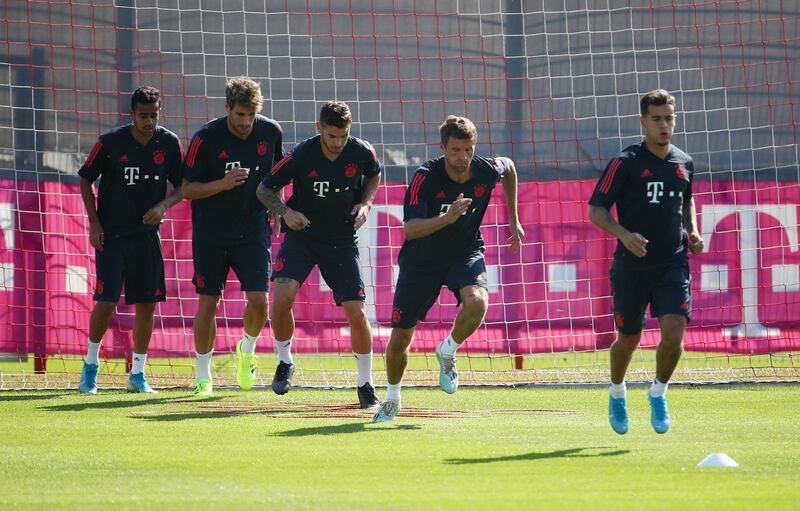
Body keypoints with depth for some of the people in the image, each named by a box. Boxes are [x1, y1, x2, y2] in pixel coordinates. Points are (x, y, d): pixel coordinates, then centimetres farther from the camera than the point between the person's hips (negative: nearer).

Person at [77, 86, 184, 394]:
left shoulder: (169, 144, -1)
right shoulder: (110, 142, -9)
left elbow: (181, 186, 9)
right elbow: (86, 180, 2)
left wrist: (163, 206, -11)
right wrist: (94, 223, -5)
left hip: (147, 235, 3)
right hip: (111, 235, -3)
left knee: (147, 304, 3)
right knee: (106, 302, -10)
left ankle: (138, 373, 15)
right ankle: (91, 363, 11)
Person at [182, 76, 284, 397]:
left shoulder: (271, 132, -4)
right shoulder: (206, 138, -14)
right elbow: (188, 189, -11)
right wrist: (223, 184, -26)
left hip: (253, 229, 2)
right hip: (211, 234, -2)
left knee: (259, 299, -11)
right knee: (208, 303, 1)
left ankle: (247, 350, 20)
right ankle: (203, 376, 15)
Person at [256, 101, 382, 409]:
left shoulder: (362, 153, -11)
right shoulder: (301, 156, -18)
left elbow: (374, 176, 13)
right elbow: (264, 189, -7)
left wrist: (365, 203, -5)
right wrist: (285, 212, -25)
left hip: (343, 241, 1)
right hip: (302, 236, -1)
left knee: (356, 312, -5)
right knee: (282, 297, -22)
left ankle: (365, 385, 13)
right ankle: (285, 362, 5)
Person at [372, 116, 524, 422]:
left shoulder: (487, 171, -16)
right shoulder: (425, 178, -25)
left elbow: (509, 167, 11)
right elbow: (410, 229, -32)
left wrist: (513, 221, 15)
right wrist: (446, 218, -48)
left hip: (465, 253, 1)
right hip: (422, 258, -1)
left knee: (477, 302, -32)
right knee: (401, 336, 3)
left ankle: (447, 352, -1)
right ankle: (392, 399, 30)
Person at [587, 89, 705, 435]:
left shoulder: (684, 164, 7)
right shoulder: (625, 163, -8)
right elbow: (596, 210, -9)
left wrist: (692, 231, 10)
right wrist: (624, 235, -25)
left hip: (673, 264, 3)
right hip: (631, 265, -2)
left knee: (674, 333, -15)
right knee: (629, 339, 9)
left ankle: (658, 393, 11)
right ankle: (617, 393, 39)